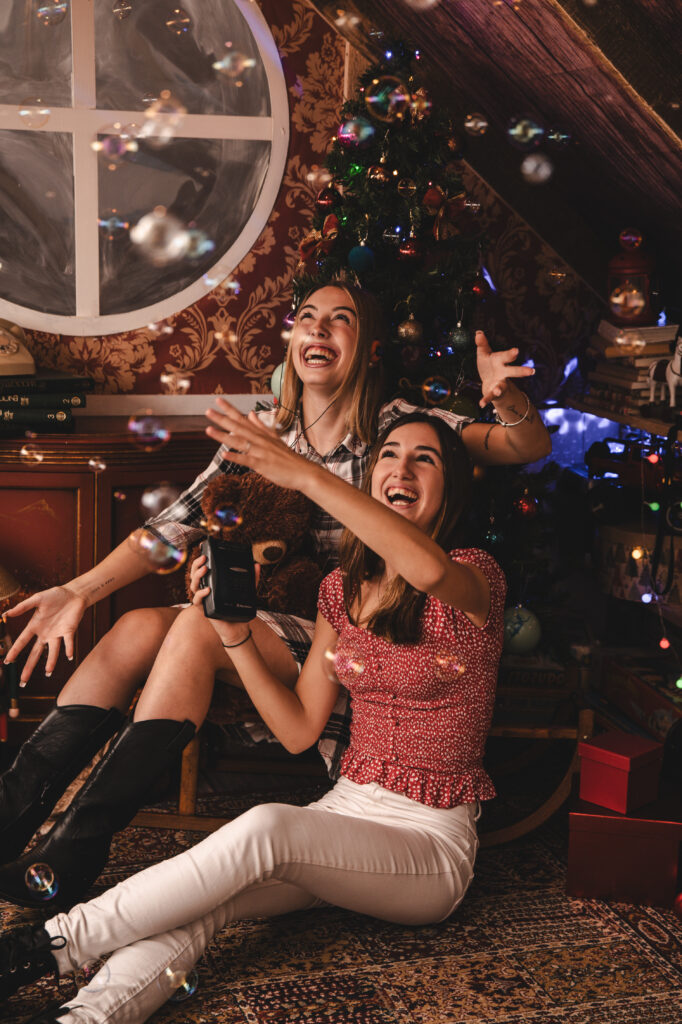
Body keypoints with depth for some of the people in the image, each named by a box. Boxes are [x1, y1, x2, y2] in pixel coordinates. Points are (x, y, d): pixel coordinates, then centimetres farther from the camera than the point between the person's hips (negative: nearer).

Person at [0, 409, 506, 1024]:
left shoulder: (475, 576, -9)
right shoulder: (343, 588, 9)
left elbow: (429, 568, -38)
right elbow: (300, 729, 8)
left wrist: (304, 474, -40)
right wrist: (237, 637, -5)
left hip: (434, 842, -5)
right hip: (348, 810, 5)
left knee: (266, 827, -32)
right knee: (201, 901, -25)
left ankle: (53, 944, -23)